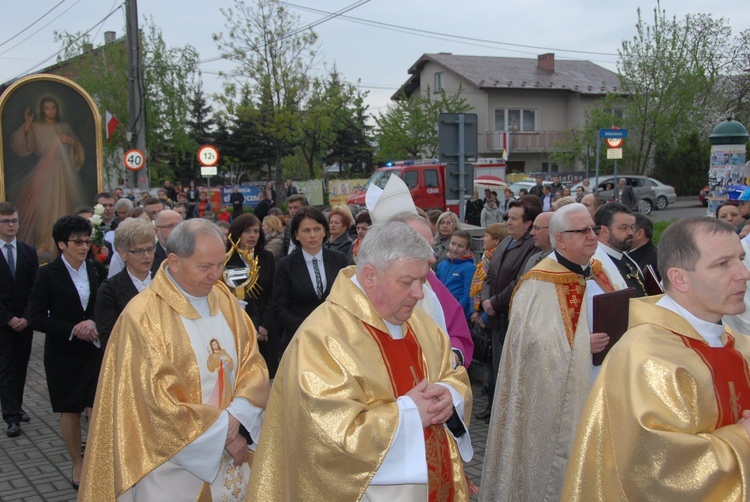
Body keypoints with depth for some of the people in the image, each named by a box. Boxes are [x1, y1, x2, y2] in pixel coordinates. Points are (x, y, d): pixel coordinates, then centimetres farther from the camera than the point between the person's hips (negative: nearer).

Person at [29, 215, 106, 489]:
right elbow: (37, 318, -9)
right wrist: (73, 329, -16)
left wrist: (94, 322, -13)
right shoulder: (48, 275, -7)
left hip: (94, 350, 2)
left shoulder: (96, 269, 1)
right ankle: (78, 465, 25)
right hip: (63, 354, -1)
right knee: (70, 411, 9)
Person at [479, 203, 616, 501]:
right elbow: (533, 339, -20)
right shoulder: (540, 284, -14)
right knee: (560, 460, 4)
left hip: (600, 390, 7)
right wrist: (581, 344, -25)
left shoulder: (598, 273, 9)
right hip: (559, 398, -6)